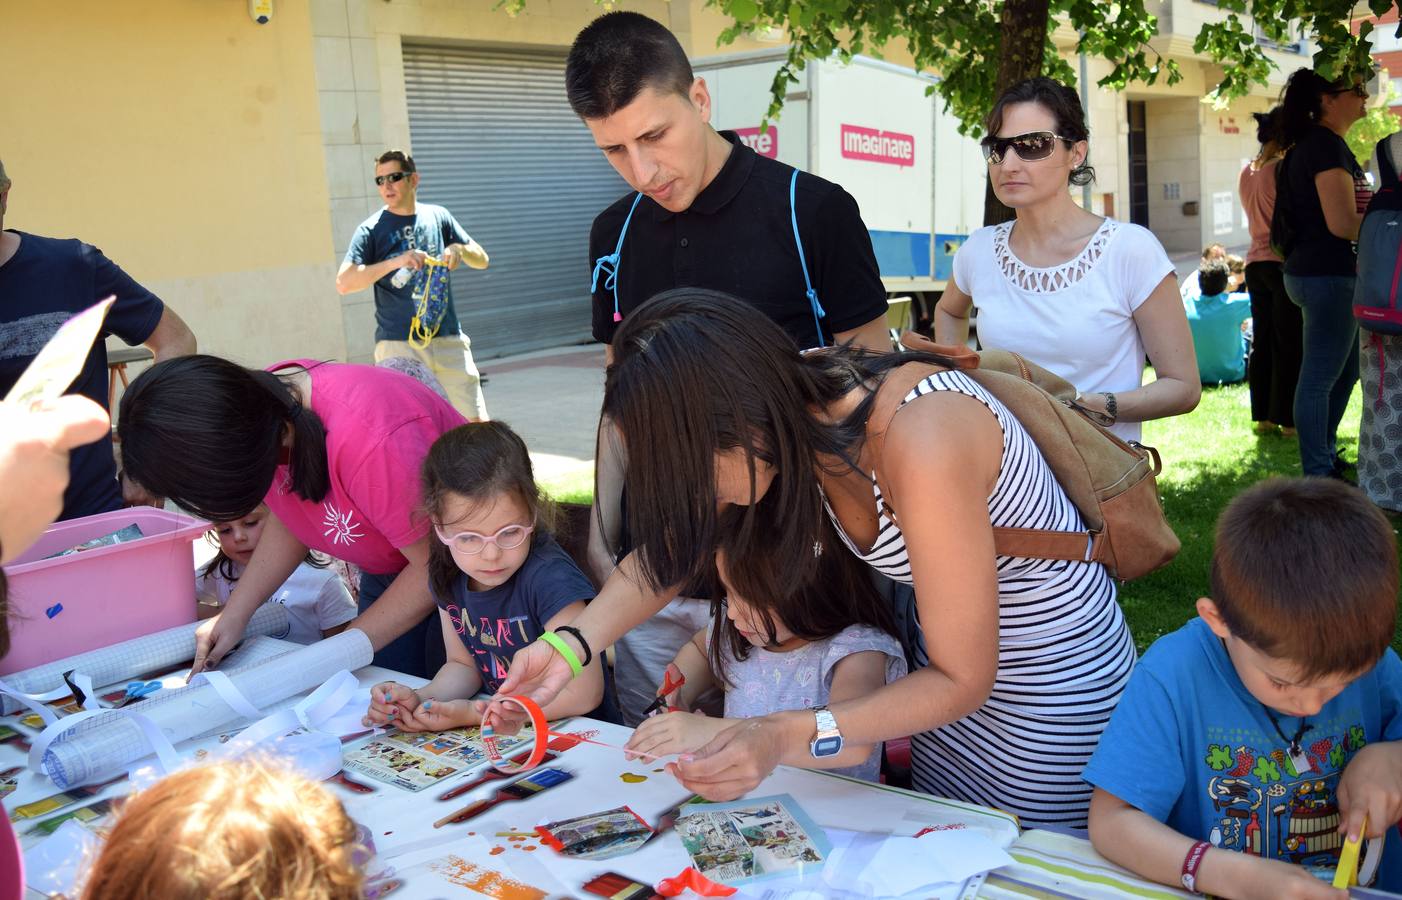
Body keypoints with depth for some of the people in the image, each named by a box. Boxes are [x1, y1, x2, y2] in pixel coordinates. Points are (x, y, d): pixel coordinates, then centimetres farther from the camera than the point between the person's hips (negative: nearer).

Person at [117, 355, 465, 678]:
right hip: (387, 569, 6)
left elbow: (433, 566, -25)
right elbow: (288, 523, 4)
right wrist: (234, 614, -5)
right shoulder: (264, 398, -15)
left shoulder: (369, 439, -39)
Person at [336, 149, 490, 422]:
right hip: (398, 345, -3)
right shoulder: (371, 230, 0)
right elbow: (344, 283, -12)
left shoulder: (438, 216, 10)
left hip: (448, 339, 3)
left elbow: (482, 260, 14)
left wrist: (459, 248, -8)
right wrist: (395, 262, -22)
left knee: (477, 423, 2)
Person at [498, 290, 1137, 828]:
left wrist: (786, 739, -36)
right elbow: (676, 543, -3)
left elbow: (962, 681, -28)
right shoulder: (793, 410, -15)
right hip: (950, 662, 7)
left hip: (1057, 683, -6)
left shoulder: (921, 446, -37)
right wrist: (574, 643, -17)